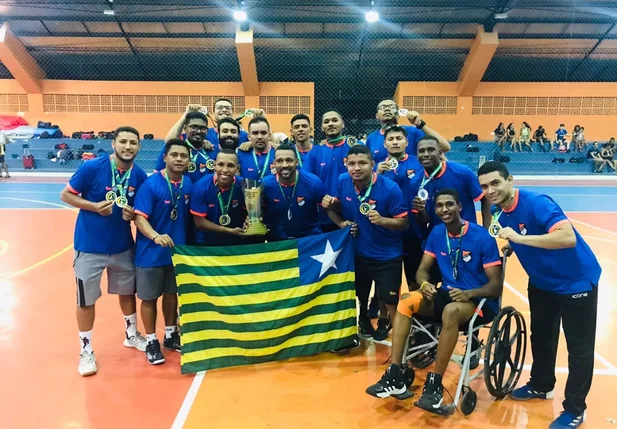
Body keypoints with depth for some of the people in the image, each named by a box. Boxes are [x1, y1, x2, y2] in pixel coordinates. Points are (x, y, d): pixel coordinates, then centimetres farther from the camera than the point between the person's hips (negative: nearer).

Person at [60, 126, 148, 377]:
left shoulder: (140, 176, -6)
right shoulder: (91, 167, -17)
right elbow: (66, 195, -9)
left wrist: (133, 214, -16)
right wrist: (94, 206, -23)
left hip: (123, 246, 4)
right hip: (89, 246, -3)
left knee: (127, 292, 18)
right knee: (86, 300, 7)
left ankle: (132, 335, 42)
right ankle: (86, 350, 26)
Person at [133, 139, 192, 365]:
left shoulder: (189, 184, -3)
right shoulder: (151, 184, -17)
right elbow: (139, 218, -21)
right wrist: (156, 236, -37)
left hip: (178, 250, 5)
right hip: (151, 252, -4)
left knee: (172, 294, 18)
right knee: (149, 297, 8)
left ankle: (171, 335, 36)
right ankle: (151, 342, 25)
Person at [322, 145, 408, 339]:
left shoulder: (390, 188, -21)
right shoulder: (343, 181, -10)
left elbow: (403, 222, -17)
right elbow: (336, 207, 7)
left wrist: (382, 220, -35)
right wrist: (340, 223, -13)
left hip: (387, 256, -4)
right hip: (357, 253, 5)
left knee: (391, 302, 0)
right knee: (360, 295, 24)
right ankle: (364, 321, 54)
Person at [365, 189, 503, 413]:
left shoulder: (482, 237, -14)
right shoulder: (437, 233, 2)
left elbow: (496, 285, -13)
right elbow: (422, 270, 5)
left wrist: (469, 293, -31)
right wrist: (424, 284, -18)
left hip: (480, 301, -5)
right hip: (447, 294, 6)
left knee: (451, 311, -39)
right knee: (406, 300, -20)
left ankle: (435, 384, -27)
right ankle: (395, 375, -21)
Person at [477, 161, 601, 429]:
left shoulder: (537, 203, -29)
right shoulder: (499, 213, -6)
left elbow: (568, 237, -41)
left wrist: (519, 238, -40)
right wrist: (509, 248, -7)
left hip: (577, 281, -7)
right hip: (542, 282, 7)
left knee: (579, 346, 4)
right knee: (540, 335, 20)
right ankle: (541, 386, 41)